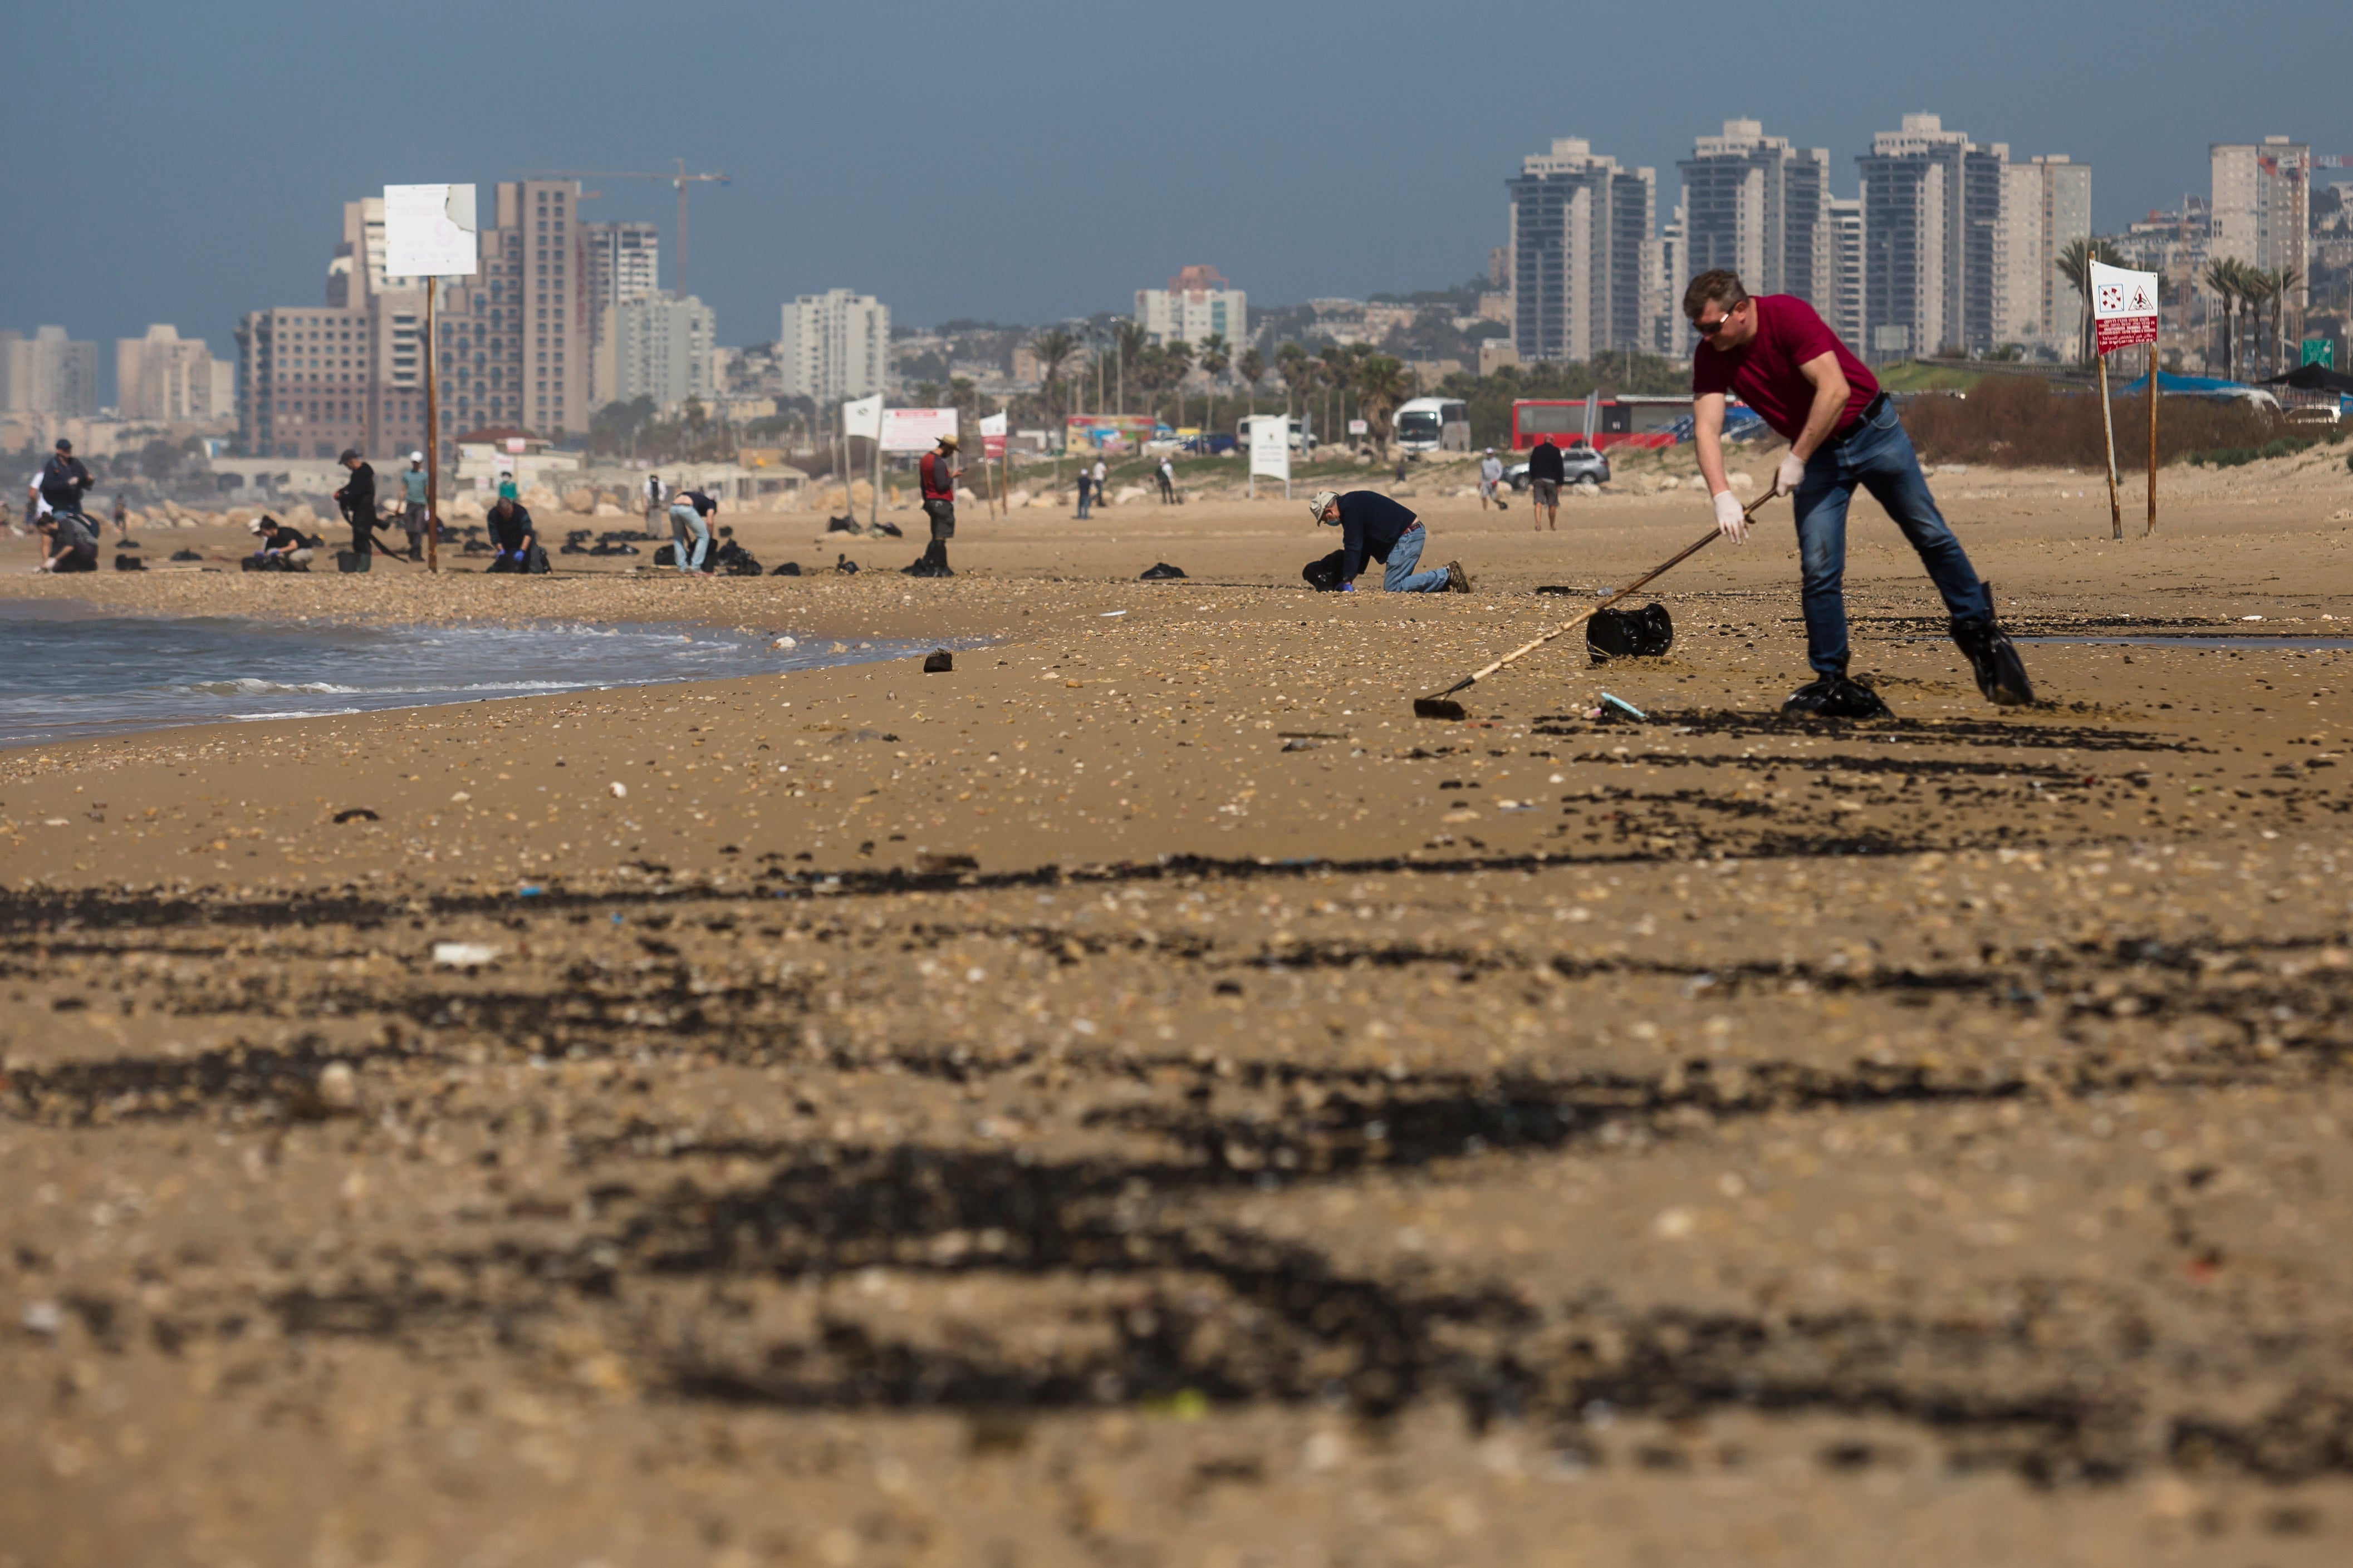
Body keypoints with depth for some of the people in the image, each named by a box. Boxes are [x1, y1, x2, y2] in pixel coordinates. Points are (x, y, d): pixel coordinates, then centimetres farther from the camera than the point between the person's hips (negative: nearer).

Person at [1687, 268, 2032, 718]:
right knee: (1819, 569, -7)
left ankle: (1979, 630, 23)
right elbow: (1707, 428, -18)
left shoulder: (1787, 314, -25)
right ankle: (1832, 682, 0)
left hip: (1871, 431, -4)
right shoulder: (1710, 356, -11)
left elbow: (1834, 389, -31)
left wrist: (1796, 460, -29)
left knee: (1930, 535, 5)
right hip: (1816, 456, 4)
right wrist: (1722, 496, -33)